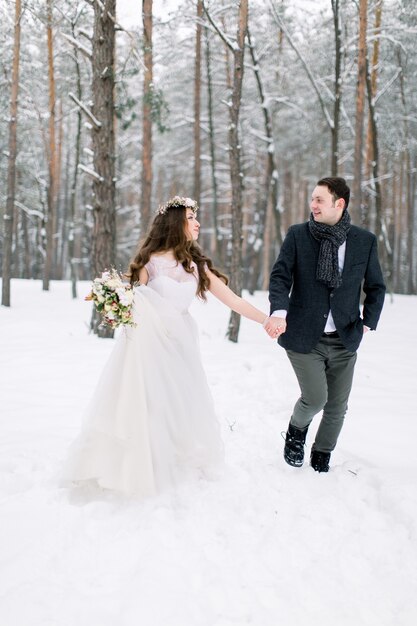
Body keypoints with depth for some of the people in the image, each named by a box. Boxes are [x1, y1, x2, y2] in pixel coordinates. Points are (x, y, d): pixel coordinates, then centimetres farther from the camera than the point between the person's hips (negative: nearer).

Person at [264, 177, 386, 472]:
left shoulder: (365, 240, 0)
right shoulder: (298, 235, -3)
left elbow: (376, 287, 10)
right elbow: (280, 276, -9)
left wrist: (368, 323, 3)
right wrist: (279, 311, -26)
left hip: (345, 339, 2)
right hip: (305, 337, -2)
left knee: (337, 406, 8)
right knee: (315, 398, -9)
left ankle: (321, 460, 31)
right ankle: (296, 432, 26)